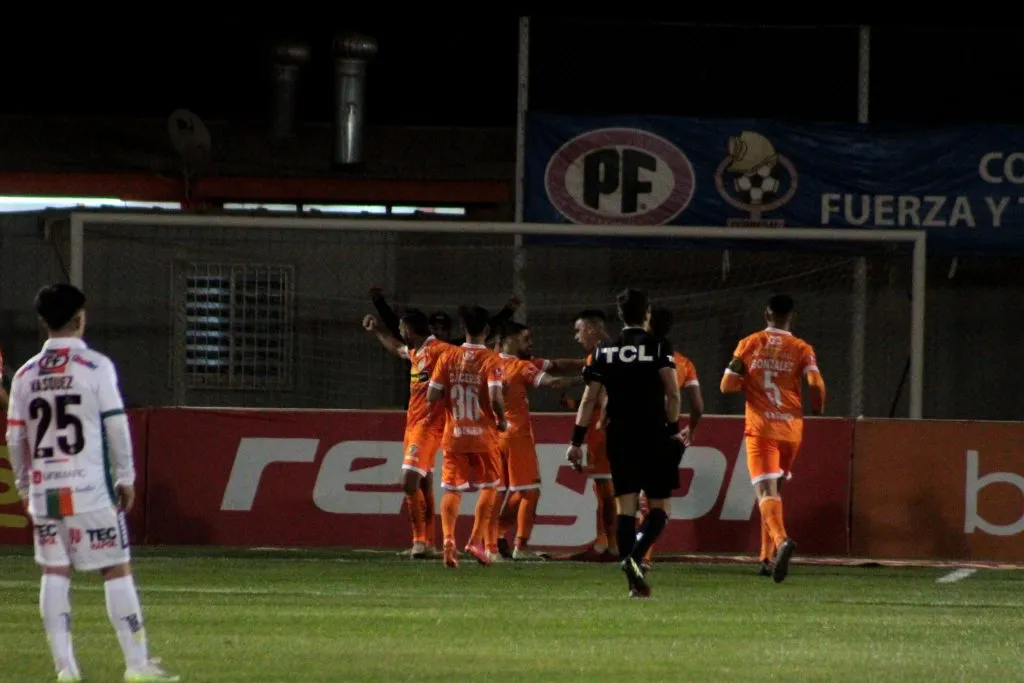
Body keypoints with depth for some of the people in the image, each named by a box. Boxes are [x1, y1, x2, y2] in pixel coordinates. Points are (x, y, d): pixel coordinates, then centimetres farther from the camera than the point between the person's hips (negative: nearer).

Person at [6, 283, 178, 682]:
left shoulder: (26, 375, 7)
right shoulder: (95, 367, -5)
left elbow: (15, 437, 10)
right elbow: (116, 426, -6)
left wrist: (24, 487, 20)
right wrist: (126, 479, 2)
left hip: (43, 489, 4)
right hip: (90, 488, -4)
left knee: (54, 573, 6)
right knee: (117, 571, 1)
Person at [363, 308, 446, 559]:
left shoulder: (438, 350, -14)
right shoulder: (416, 352, 15)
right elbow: (397, 348, 39)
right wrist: (377, 331, 45)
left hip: (428, 424, -9)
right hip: (413, 424, 9)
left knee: (410, 482, -16)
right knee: (423, 486, 10)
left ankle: (420, 541, -16)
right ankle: (427, 544, 13)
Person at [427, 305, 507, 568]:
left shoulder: (448, 357, 0)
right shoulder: (491, 360, -9)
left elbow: (432, 396, -2)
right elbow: (495, 397, -20)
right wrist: (502, 420, -1)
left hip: (453, 434, 2)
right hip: (483, 436, -2)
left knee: (452, 490, 6)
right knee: (489, 487, 15)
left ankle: (448, 539, -16)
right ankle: (477, 540, 4)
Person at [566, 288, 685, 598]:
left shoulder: (604, 350, 9)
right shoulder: (658, 347, -1)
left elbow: (589, 399, 8)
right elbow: (672, 393, -11)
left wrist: (577, 440, 10)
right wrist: (673, 429, -1)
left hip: (619, 438, 3)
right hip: (653, 438, -3)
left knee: (626, 508, 5)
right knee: (659, 507, 3)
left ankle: (635, 583, -2)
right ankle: (635, 555, -24)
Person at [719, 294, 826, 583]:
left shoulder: (748, 344, 3)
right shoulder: (802, 349, 3)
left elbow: (727, 385, 1)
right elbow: (816, 386, -8)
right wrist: (817, 413, 10)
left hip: (760, 427, -2)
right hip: (791, 428, 2)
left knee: (766, 491, -12)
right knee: (775, 490, 19)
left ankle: (781, 541, -40)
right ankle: (768, 557, 21)